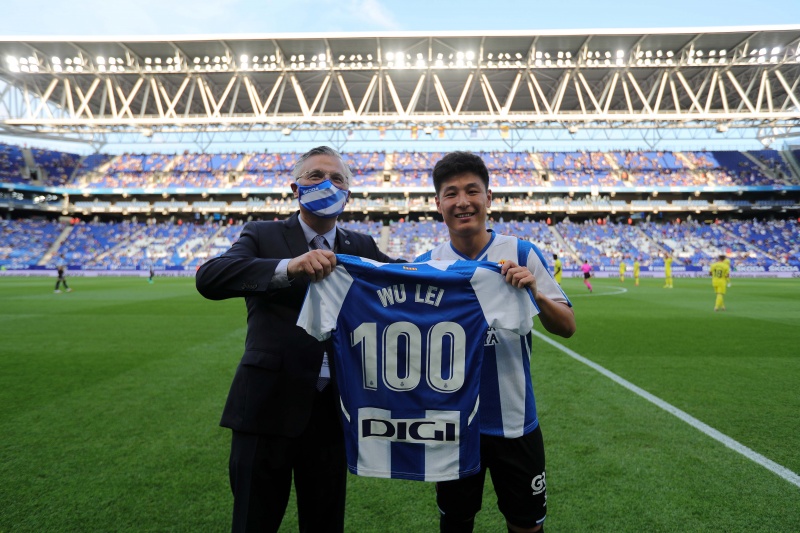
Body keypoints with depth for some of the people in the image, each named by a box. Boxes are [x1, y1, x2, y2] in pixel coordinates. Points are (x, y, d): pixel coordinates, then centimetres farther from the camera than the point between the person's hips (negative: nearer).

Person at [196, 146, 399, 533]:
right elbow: (209, 277, -19)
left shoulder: (361, 248, 9)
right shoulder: (263, 236, -1)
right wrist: (289, 266, -33)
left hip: (333, 410, 3)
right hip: (268, 406, -2)